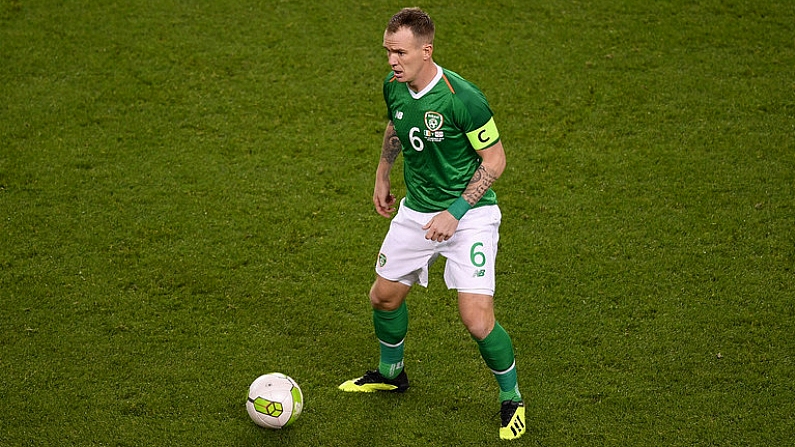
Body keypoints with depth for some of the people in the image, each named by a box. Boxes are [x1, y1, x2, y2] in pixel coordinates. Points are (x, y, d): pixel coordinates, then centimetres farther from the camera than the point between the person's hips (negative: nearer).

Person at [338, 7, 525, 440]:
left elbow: (495, 159, -18)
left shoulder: (462, 98, -26)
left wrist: (455, 212, -21)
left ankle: (511, 399, 12)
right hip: (416, 209, 7)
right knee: (384, 296, 15)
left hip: (470, 214, -7)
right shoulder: (394, 87, -5)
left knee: (476, 320, -14)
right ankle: (391, 373, 44)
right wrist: (382, 174, 17)